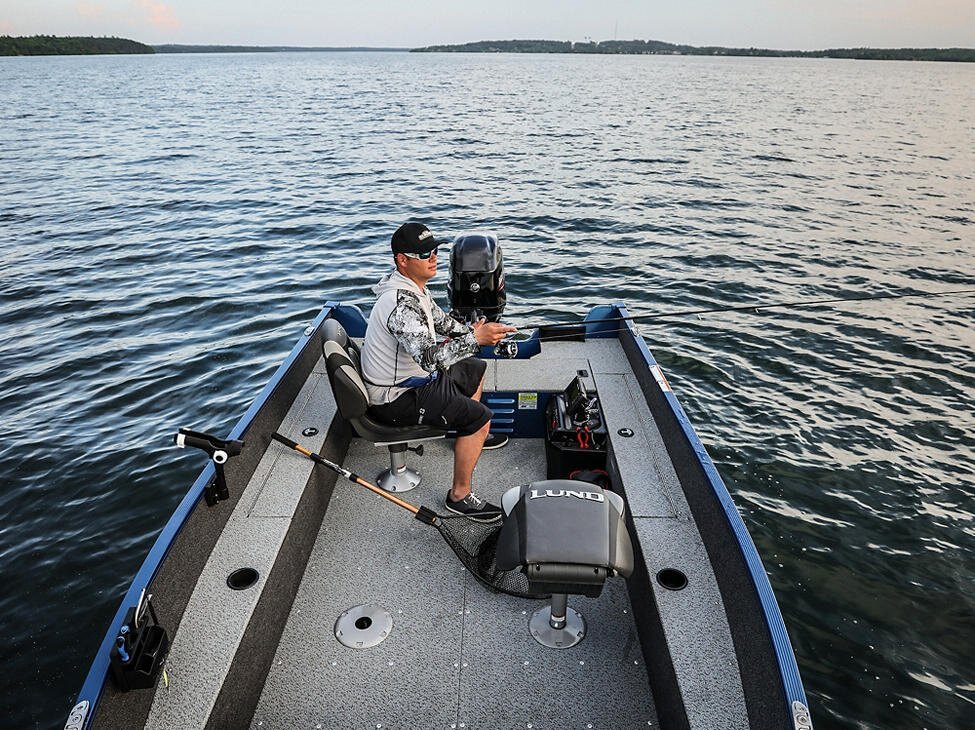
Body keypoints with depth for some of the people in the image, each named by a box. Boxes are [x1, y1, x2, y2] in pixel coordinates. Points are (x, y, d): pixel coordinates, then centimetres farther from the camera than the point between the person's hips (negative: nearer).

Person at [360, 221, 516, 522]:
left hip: (412, 376, 11)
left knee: (476, 369, 25)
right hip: (397, 398, -10)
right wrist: (475, 338, -49)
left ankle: (472, 435, 43)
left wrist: (474, 331, 1)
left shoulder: (413, 286, 2)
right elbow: (429, 356, -42)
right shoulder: (401, 303, -31)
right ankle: (460, 496, -5)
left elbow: (440, 320, 16)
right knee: (480, 417, -18)